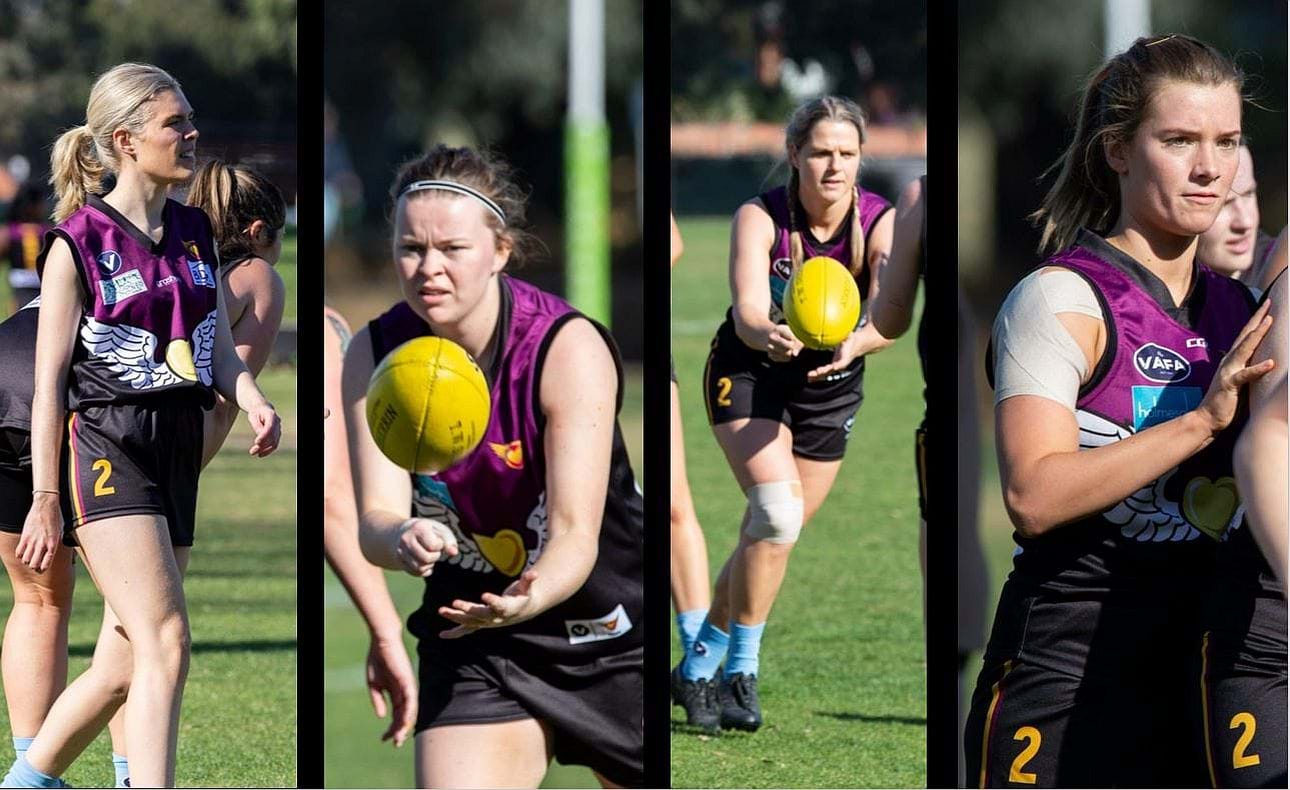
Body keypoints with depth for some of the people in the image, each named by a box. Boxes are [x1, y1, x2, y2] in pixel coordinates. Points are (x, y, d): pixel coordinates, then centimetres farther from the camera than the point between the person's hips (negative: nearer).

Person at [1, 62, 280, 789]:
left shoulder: (196, 232, 12)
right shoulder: (77, 244, -7)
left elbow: (221, 351, 13)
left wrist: (253, 400, -10)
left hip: (177, 453, 7)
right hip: (104, 449, -7)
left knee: (124, 665, 9)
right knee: (166, 644, -19)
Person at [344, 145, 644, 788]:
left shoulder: (569, 349, -21)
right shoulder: (375, 355, -10)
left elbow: (577, 533, -26)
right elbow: (374, 516, -15)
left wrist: (527, 598, -49)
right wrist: (402, 539, -41)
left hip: (609, 637, -2)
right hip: (474, 645, 2)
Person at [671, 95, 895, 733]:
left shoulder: (880, 222, -17)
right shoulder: (759, 218, -19)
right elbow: (747, 311, -31)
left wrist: (855, 343, -54)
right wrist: (769, 338, -55)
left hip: (833, 387, 3)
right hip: (749, 372, -3)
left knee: (768, 538, 7)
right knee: (777, 507, -24)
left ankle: (697, 670, 25)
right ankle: (740, 673, -14)